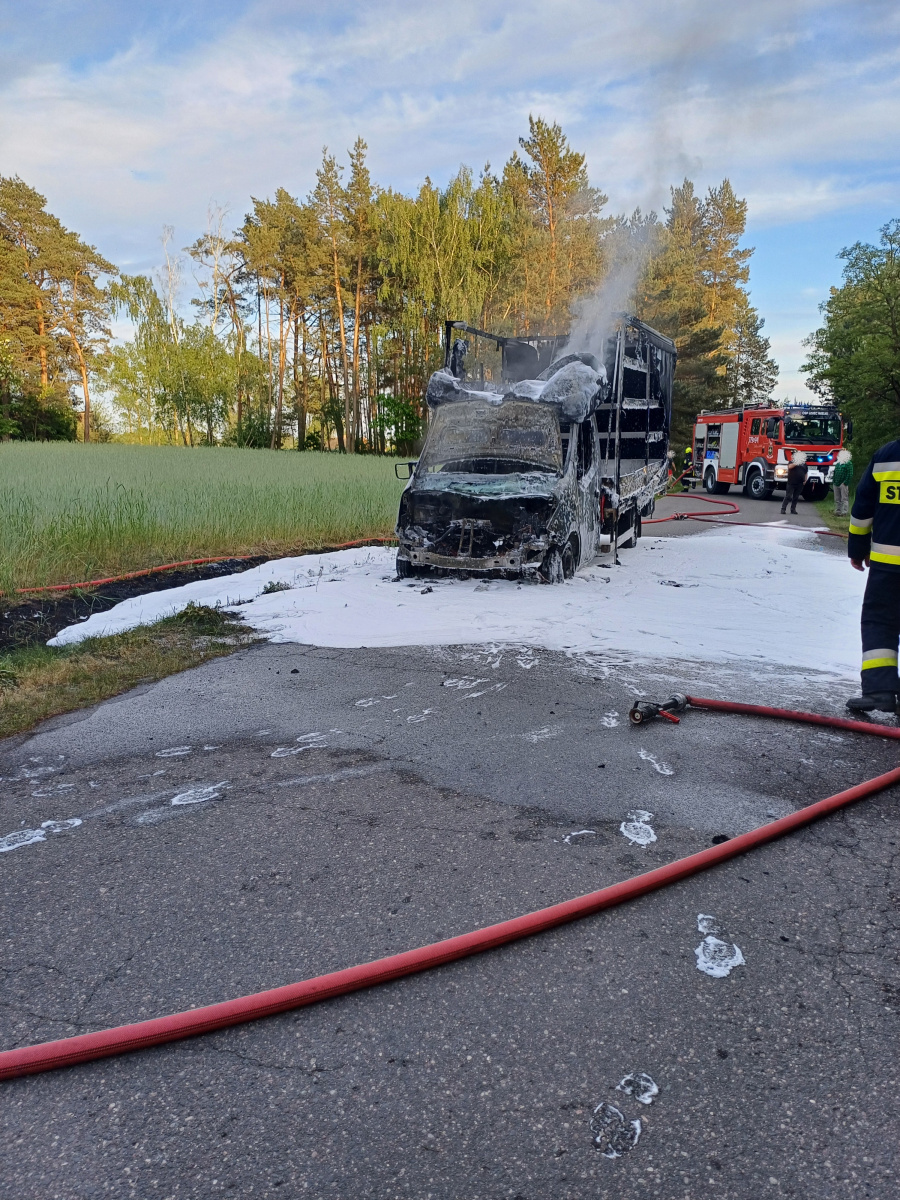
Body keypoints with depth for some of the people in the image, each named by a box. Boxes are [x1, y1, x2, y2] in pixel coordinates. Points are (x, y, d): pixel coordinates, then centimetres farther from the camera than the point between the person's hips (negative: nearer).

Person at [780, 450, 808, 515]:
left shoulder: (804, 463, 14)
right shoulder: (792, 462, 1)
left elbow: (806, 472, 21)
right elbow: (790, 467, -21)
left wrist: (805, 480, 12)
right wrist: (796, 463, -34)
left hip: (799, 484, 4)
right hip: (791, 483, -4)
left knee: (796, 497, 8)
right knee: (788, 496, -6)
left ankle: (793, 509, 16)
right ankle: (783, 509, -4)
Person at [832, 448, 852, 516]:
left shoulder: (848, 464, -6)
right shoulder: (838, 463, 18)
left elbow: (850, 474, -12)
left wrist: (845, 483, -17)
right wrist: (833, 480, 11)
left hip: (843, 484, -8)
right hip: (836, 484, 8)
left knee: (844, 499, -5)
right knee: (837, 499, 12)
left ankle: (844, 512, -4)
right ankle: (837, 511, 19)